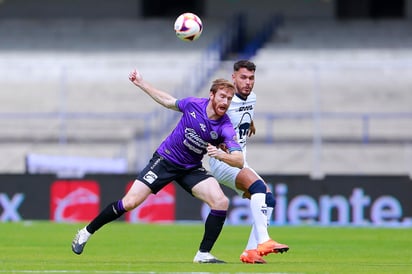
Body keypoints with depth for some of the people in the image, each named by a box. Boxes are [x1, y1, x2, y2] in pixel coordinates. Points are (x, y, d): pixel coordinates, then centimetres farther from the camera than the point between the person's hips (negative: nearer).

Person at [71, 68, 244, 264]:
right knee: (130, 202, -10)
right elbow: (168, 101, 6)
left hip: (192, 169, 1)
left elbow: (239, 161, -28)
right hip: (165, 160, -1)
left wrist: (221, 155, -47)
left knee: (221, 202, -21)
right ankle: (86, 233, 9)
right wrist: (141, 83, 9)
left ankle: (203, 255, -8)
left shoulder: (225, 128, -19)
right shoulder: (193, 104, -17)